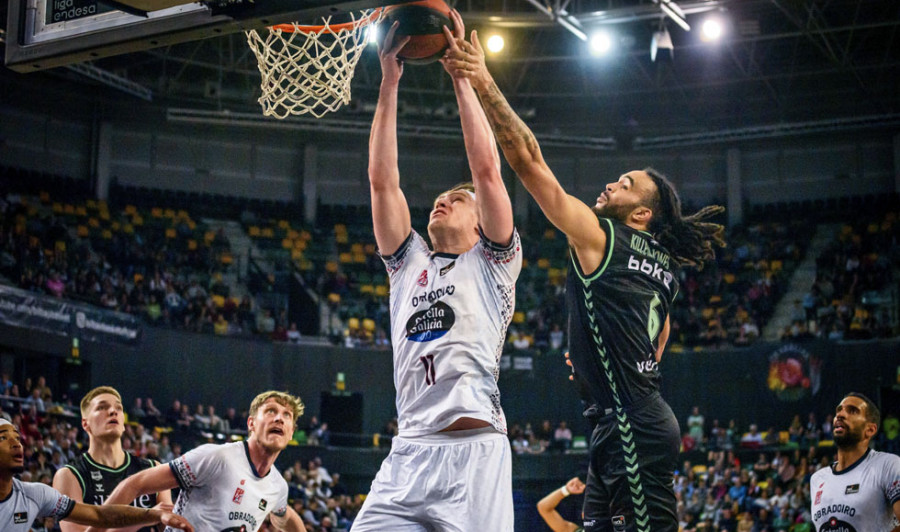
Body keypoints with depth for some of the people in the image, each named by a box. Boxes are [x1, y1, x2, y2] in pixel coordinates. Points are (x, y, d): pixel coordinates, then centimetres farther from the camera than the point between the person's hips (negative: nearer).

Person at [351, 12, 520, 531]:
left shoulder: (492, 263, 14)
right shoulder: (409, 262, 25)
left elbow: (486, 169, 3)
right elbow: (383, 179, 17)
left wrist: (462, 75, 6)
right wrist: (389, 84, 13)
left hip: (475, 449, -4)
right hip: (408, 452, 4)